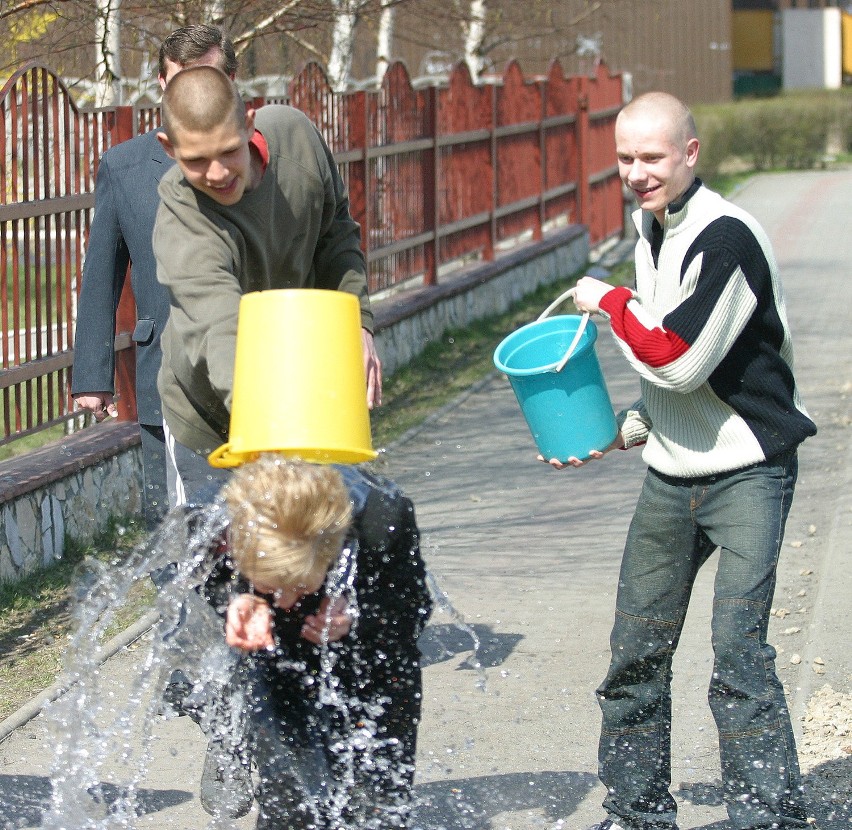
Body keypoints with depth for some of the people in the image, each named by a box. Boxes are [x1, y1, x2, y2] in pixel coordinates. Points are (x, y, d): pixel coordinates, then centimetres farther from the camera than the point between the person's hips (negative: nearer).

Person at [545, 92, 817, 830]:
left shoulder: (726, 240, -19)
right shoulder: (650, 226, 9)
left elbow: (678, 358, -23)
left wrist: (609, 302, -9)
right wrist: (632, 428, 7)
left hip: (748, 470, -8)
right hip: (674, 471, 9)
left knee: (738, 653, -16)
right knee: (636, 649, 12)